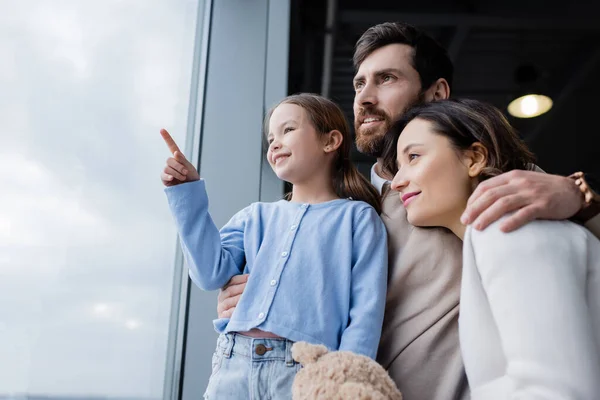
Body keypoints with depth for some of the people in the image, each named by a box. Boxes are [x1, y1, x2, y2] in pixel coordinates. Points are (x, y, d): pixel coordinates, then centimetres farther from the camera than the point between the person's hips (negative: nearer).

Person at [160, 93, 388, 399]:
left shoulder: (357, 217, 2)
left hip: (305, 370, -3)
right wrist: (187, 193, 1)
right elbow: (212, 273, 2)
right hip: (233, 365, 4)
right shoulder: (255, 216, 15)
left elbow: (366, 312, -4)